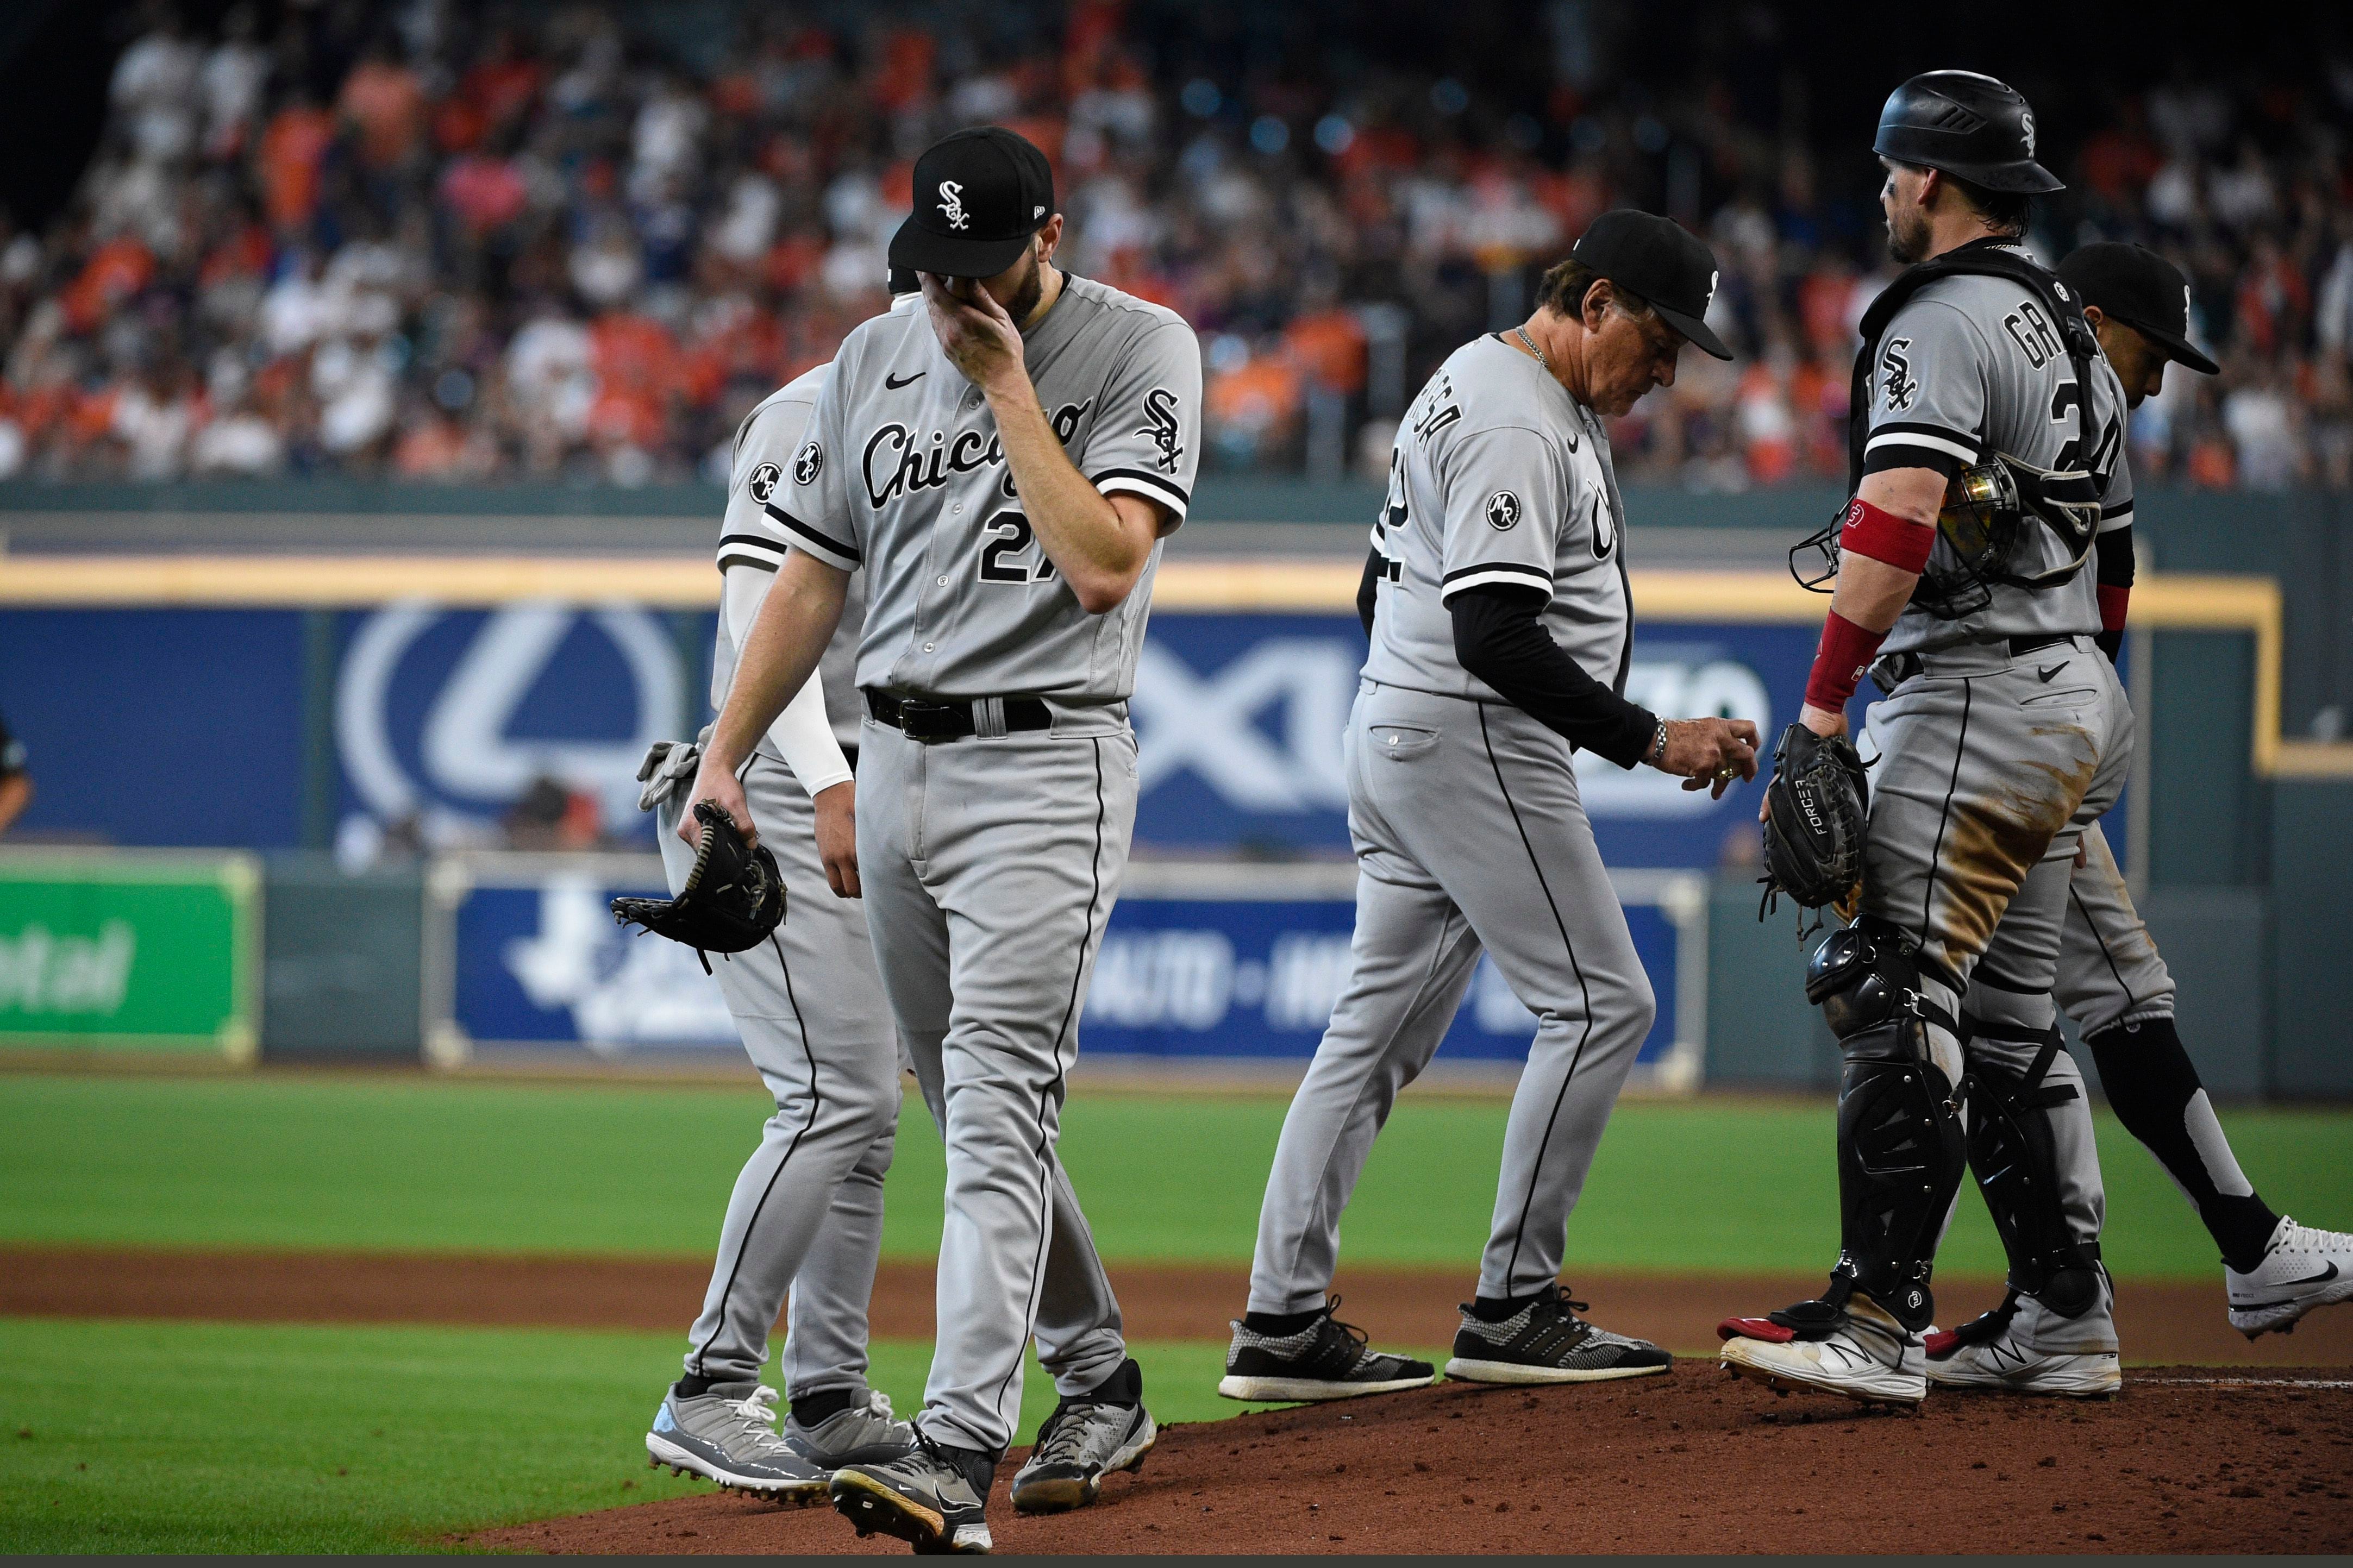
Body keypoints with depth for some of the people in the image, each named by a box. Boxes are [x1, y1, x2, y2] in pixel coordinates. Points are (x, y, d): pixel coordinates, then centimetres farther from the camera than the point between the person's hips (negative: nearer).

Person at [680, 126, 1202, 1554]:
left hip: (1045, 763, -7)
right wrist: (726, 757, 9)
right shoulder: (876, 359, 9)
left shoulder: (1143, 351, -7)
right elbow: (813, 577, 15)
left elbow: (1103, 566, -19)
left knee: (997, 1108, -16)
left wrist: (1007, 384, -18)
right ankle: (1101, 1385, 31)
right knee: (976, 1110, 14)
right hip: (896, 761, 7)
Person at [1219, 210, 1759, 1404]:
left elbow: (1386, 585, 24)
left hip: (1391, 727, 11)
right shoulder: (1519, 427, -17)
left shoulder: (1474, 382, 17)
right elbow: (1496, 635, -26)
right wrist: (1649, 739, -23)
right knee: (1600, 1001, -5)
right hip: (1473, 739, -11)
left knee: (1382, 1025, 9)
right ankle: (1514, 1311, -3)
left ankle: (1282, 1325, 6)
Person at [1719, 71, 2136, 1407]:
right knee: (2012, 1020, 14)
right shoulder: (2075, 334, 20)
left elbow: (1898, 522, -23)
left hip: (1973, 694, -10)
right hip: (2078, 699, 10)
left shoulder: (1943, 321, -11)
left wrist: (1823, 699, -23)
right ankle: (2068, 1319, 15)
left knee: (1899, 1005, -15)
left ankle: (1881, 1324, -22)